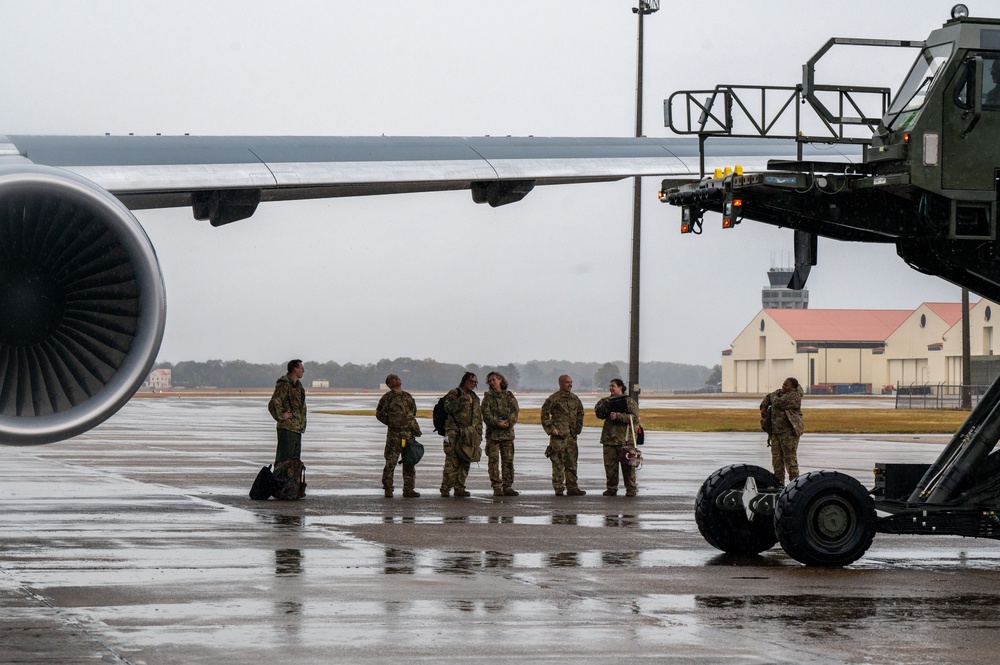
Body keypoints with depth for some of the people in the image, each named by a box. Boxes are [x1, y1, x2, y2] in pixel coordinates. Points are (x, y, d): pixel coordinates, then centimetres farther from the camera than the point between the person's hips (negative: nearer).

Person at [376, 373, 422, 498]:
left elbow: (413, 412, 24)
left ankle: (408, 489, 14)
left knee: (409, 462, 8)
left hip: (409, 433, 5)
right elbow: (379, 414, 1)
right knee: (390, 461, -5)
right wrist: (392, 422, -4)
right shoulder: (387, 397, -2)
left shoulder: (408, 396, 14)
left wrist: (414, 427, 12)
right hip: (394, 433, -5)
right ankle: (388, 489, 2)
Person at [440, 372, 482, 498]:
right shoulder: (454, 393, 2)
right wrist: (462, 400, -20)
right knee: (452, 461, -11)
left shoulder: (475, 398, 21)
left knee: (465, 462, 4)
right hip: (454, 433, -6)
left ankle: (459, 488, 9)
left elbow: (478, 418, 24)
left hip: (469, 435, 6)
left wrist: (479, 434, 17)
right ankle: (445, 488, -11)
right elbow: (448, 408, -12)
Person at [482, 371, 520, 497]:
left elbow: (514, 411, 1)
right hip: (493, 433, -1)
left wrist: (509, 422, -17)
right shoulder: (488, 397, 6)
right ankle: (497, 487, -3)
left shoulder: (509, 396, 10)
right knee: (494, 460, -4)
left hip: (508, 433, 1)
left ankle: (508, 486, 7)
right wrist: (497, 423, -18)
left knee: (508, 460, 2)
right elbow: (486, 414, -4)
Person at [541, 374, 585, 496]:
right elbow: (544, 414, -6)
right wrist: (551, 428, -11)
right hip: (558, 435, -6)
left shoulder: (575, 399, 14)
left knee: (572, 463, 7)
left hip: (572, 435, 6)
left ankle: (572, 487, 11)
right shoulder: (554, 398, -5)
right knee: (558, 463, -4)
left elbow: (580, 414, 26)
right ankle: (558, 488, -1)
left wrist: (578, 428, 17)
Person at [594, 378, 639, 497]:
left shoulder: (629, 401, 1)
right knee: (610, 465, 3)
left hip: (625, 439, -4)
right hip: (609, 438, 4)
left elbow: (635, 418, -10)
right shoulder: (607, 401, 15)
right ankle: (611, 488, 12)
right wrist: (605, 404, -13)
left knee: (627, 465, -2)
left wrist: (618, 416, -16)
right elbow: (599, 413, 3)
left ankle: (631, 489, 4)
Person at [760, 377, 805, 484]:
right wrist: (763, 408, 12)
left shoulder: (794, 396, -10)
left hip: (789, 432, -8)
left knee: (790, 458, -8)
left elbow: (779, 403, -21)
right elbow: (768, 397, 30)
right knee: (777, 458, 8)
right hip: (775, 432, 8)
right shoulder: (780, 392, 14)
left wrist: (774, 397, 0)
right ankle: (779, 483, 15)